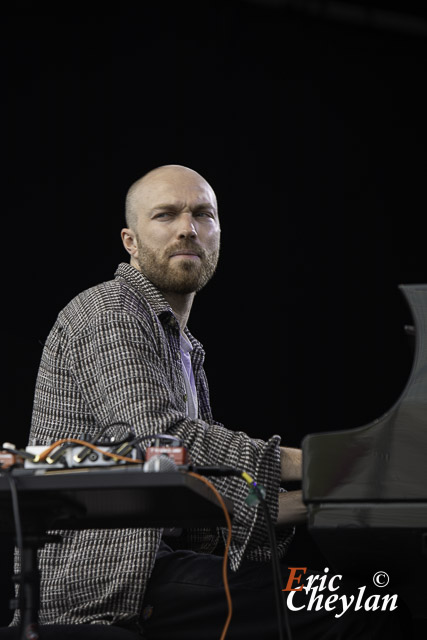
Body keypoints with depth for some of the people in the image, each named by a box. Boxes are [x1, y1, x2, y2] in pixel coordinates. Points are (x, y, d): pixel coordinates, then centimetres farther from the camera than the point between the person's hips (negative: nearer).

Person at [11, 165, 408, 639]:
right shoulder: (109, 312, -4)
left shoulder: (183, 350, 26)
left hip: (155, 561, 9)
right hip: (101, 579, -9)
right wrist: (314, 464, -20)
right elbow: (163, 440, -20)